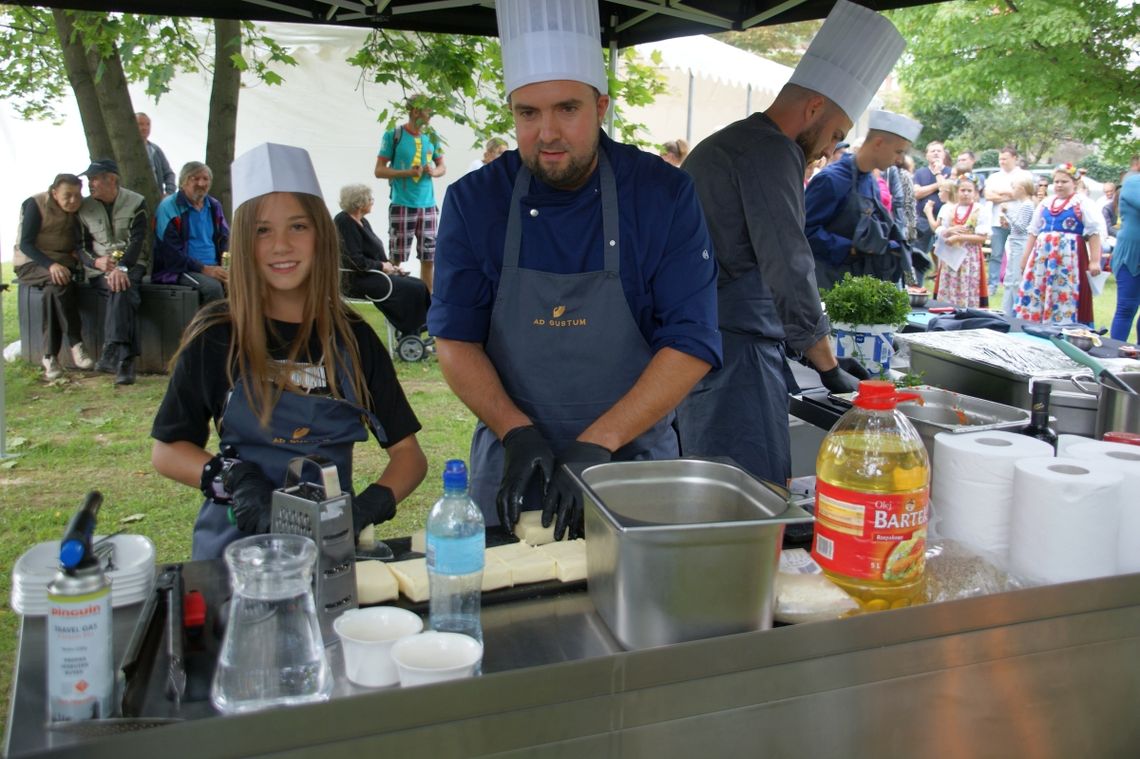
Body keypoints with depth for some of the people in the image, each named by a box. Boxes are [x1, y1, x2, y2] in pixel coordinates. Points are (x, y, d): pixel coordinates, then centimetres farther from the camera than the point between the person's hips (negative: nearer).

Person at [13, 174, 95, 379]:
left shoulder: (77, 210, 5)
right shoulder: (36, 205, -9)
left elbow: (81, 241, 15)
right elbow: (25, 244, -15)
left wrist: (77, 252, -10)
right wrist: (50, 264, -31)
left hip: (63, 263, 4)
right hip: (31, 264, -4)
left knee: (53, 290, -30)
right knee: (59, 282, -35)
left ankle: (50, 357, -30)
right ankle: (76, 344, -35)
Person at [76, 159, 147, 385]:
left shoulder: (136, 202, 2)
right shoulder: (85, 208, 10)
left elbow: (137, 239, -10)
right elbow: (82, 247, 9)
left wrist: (122, 267, -26)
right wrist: (96, 262, -14)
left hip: (131, 265, -1)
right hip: (100, 270, 1)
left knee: (121, 288, -35)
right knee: (124, 292, -32)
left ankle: (112, 353, -42)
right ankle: (124, 358, -43)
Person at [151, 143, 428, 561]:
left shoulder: (353, 338, 4)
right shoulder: (216, 336, 1)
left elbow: (408, 452, 5)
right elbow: (166, 449, 6)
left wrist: (371, 504, -14)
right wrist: (233, 478, -13)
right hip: (237, 539, -1)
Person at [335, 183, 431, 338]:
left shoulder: (362, 221, 14)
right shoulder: (344, 222, -14)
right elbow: (357, 261, -21)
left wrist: (391, 266, 5)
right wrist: (382, 266, -11)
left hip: (372, 275, 10)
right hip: (358, 280, -10)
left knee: (418, 285, -2)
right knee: (414, 289, -16)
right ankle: (410, 335, -7)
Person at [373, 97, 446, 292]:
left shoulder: (431, 137, 11)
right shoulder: (394, 135, -2)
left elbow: (442, 166, 21)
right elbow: (379, 170, -2)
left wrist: (434, 171, -2)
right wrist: (407, 172, -14)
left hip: (428, 205, 4)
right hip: (402, 205, -4)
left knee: (429, 258, 6)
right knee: (396, 259, -2)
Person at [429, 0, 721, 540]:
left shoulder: (664, 195, -11)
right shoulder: (474, 201, -6)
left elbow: (693, 343, -14)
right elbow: (454, 339, -4)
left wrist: (597, 443, -21)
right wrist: (516, 432, -18)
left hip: (635, 457, -1)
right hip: (510, 462, 1)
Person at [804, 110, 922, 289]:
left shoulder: (873, 184, 11)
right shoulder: (832, 179, -16)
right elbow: (805, 228, -22)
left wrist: (891, 247, 2)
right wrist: (848, 248, -22)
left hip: (861, 280, 8)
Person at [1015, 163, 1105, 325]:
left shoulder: (1082, 203, 0)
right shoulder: (1045, 203, 15)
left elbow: (1095, 233, -5)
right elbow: (1033, 232, 20)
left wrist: (1095, 261, -11)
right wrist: (1026, 257, 17)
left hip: (1069, 258, -5)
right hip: (1042, 256, 5)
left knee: (1066, 298, -5)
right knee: (1034, 296, 2)